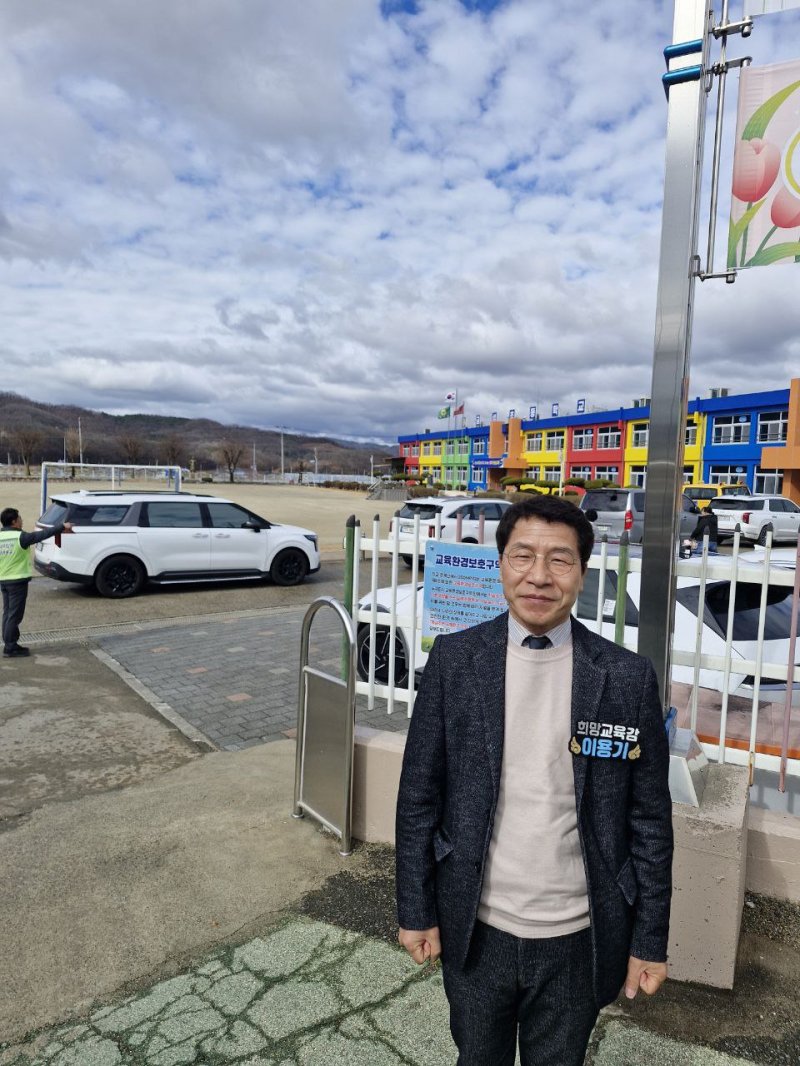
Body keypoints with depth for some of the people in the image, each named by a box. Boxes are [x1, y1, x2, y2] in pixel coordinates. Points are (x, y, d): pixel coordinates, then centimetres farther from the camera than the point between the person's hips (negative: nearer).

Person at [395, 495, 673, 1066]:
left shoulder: (629, 677, -11)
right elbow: (419, 794, -5)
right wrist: (416, 910, -1)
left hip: (577, 938, 0)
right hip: (474, 930, 1)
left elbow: (650, 818, -4)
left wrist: (651, 939, 1)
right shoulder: (454, 659, -11)